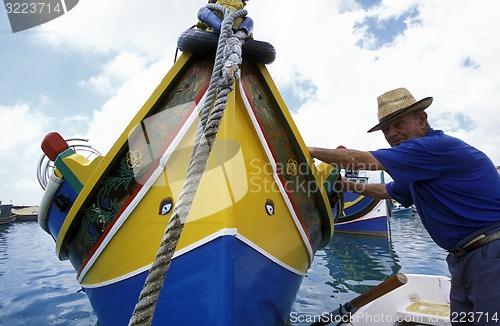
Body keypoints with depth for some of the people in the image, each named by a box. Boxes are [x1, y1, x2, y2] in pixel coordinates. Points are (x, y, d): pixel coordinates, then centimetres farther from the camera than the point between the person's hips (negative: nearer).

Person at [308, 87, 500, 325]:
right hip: (463, 259, 10)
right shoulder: (417, 169, 13)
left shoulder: (439, 146, -19)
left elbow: (359, 161, -20)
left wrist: (313, 151, -9)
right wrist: (349, 186, 23)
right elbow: (388, 191, 31)